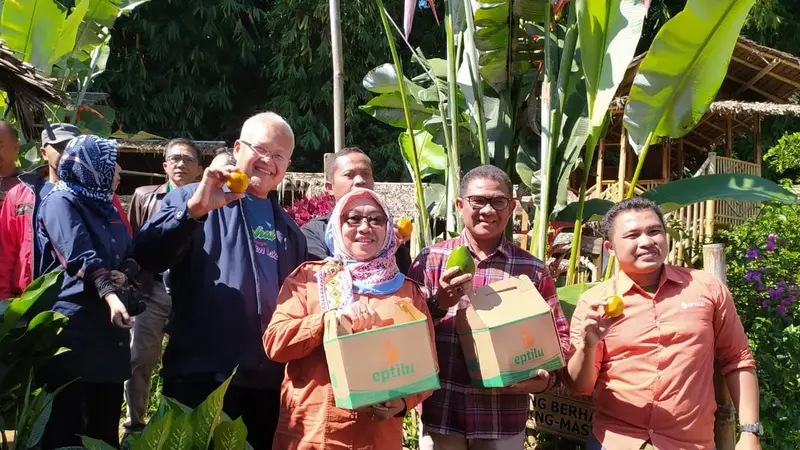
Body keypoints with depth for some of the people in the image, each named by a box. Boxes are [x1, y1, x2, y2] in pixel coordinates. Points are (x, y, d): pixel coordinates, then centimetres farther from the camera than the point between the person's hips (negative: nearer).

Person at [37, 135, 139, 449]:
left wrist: (124, 274, -9)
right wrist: (109, 294, -33)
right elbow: (81, 256, -20)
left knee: (106, 423, 11)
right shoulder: (60, 202, -5)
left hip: (109, 327, 8)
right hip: (72, 327, -8)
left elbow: (132, 255, 13)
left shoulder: (106, 206, 18)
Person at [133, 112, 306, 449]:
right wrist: (194, 209, -26)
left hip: (269, 383, 5)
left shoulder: (288, 229, 17)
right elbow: (146, 259, -13)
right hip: (201, 377, -5)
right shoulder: (193, 200, 2)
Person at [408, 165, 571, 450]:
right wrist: (438, 304, -21)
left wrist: (546, 378, -11)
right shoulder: (431, 259, -1)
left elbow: (559, 335, 7)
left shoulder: (532, 269, 2)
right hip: (440, 414, -1)